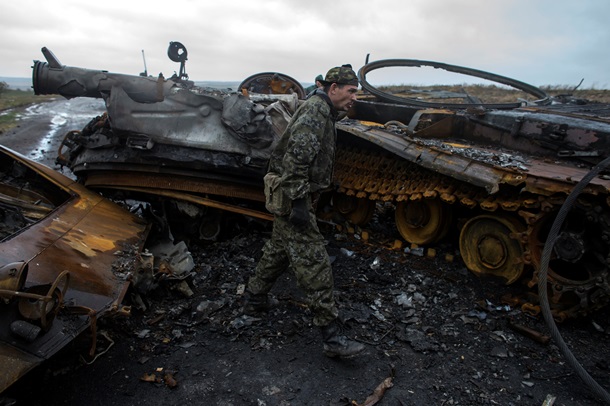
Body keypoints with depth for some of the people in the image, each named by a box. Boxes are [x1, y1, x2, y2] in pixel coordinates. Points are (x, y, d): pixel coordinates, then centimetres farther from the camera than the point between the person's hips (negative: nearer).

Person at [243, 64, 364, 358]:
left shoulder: (324, 113, 17)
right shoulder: (315, 110, -17)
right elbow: (296, 158, -27)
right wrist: (298, 203, -28)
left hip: (289, 196, 11)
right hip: (293, 197, -11)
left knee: (278, 249, 23)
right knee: (313, 262, -9)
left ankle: (255, 298, 40)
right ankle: (331, 336, -2)